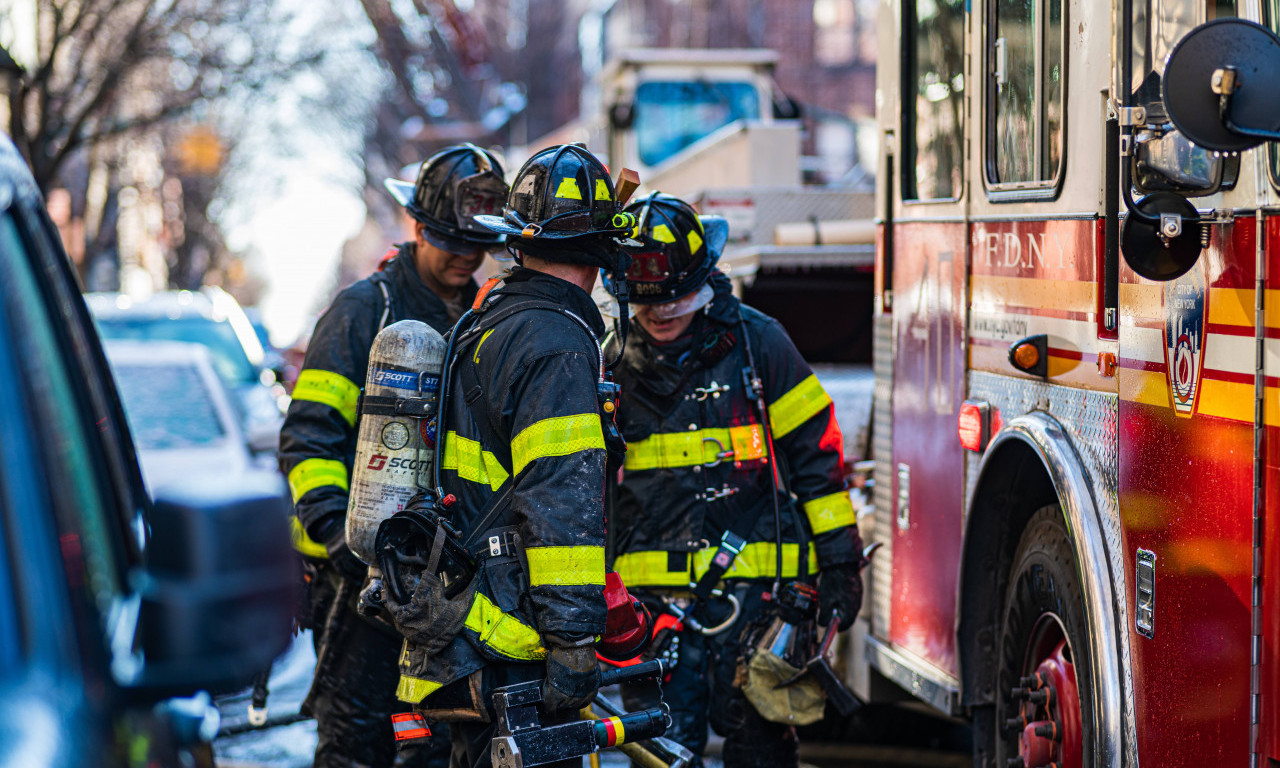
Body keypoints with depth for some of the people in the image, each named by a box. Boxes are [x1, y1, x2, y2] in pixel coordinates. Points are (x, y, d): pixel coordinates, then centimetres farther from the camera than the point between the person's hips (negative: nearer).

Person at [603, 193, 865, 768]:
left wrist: (839, 560, 1)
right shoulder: (618, 365, 10)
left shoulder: (757, 343, 1)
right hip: (655, 592, 3)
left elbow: (816, 449, 4)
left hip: (754, 588, -2)